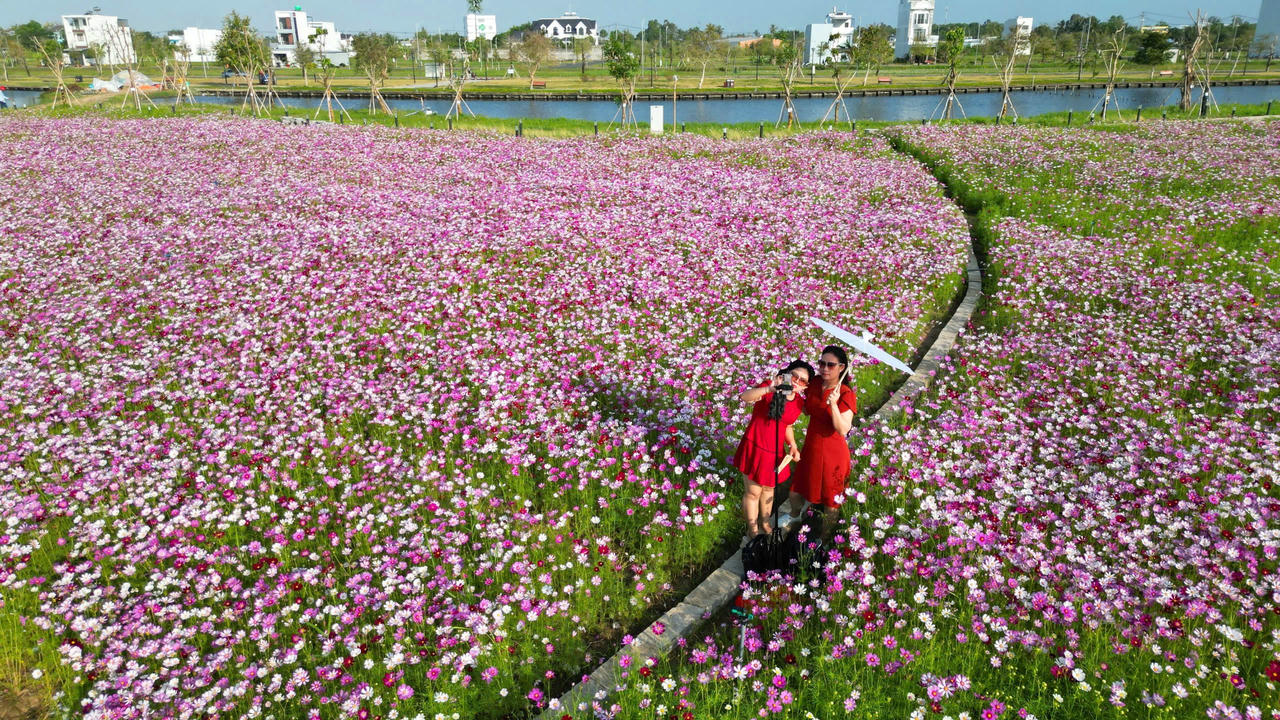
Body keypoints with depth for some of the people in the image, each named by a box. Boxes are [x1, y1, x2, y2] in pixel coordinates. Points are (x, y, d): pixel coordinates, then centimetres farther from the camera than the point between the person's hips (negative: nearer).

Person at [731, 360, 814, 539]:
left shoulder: (799, 402, -1)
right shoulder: (769, 387, -19)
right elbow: (745, 397, -38)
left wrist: (792, 446, -3)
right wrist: (769, 389, -53)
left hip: (775, 453, 6)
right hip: (754, 448, -5)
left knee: (769, 489, 24)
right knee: (753, 491, 8)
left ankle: (764, 523, 47)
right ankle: (752, 530, 29)